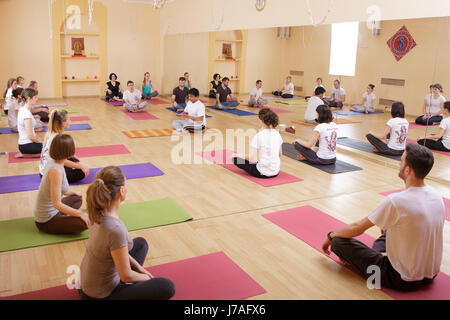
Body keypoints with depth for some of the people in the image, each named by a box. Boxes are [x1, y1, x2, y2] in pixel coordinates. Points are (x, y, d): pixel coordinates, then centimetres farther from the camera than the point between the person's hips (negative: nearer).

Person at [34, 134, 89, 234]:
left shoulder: (52, 161, 0)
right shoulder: (56, 170, -28)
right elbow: (57, 204, -28)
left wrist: (73, 193, 31)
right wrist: (80, 213, -20)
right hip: (46, 222, -10)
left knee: (77, 199, 28)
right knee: (85, 223, -25)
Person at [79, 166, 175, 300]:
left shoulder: (99, 212, -9)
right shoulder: (115, 229, -35)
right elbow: (126, 276, -24)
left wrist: (138, 267, 12)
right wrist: (145, 277, -2)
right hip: (100, 295, -8)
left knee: (141, 243, 23)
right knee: (167, 287, -8)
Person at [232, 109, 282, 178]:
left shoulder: (259, 136, -18)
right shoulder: (277, 134, 0)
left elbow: (251, 157, -19)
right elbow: (280, 154, 10)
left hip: (263, 173, -7)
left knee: (235, 158, 9)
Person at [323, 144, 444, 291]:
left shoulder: (395, 201, -26)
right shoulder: (437, 196, -4)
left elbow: (357, 228, -14)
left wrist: (330, 236, 3)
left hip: (403, 280, -7)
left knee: (339, 241, -6)